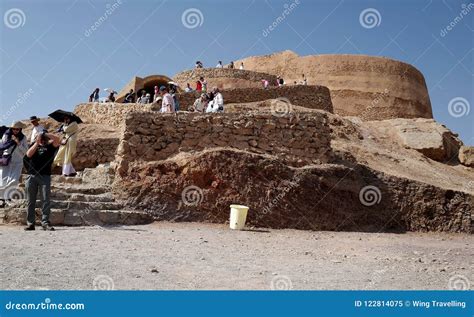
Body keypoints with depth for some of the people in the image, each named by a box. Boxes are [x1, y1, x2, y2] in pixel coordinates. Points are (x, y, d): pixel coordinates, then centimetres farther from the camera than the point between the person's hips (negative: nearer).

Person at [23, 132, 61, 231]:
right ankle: (30, 223, 7)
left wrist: (45, 134, -3)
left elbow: (57, 139, -5)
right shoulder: (34, 145, 19)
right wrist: (37, 143, -3)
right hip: (31, 175, 2)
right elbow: (29, 154, -1)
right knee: (30, 201, 3)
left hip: (45, 176, -2)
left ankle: (45, 223, -6)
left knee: (46, 200, -7)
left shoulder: (50, 146, 13)